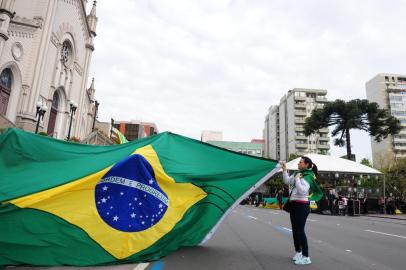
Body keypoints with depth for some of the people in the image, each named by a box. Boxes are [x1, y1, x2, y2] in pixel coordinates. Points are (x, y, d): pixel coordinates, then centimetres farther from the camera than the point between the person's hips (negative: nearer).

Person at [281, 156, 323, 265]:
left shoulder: (308, 176, -14)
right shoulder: (298, 173, 9)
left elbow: (302, 191, -24)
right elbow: (287, 181, 13)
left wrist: (297, 179, -19)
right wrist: (284, 170, 7)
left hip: (302, 205, -8)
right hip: (294, 204, 8)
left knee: (300, 230, -6)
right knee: (295, 229, 16)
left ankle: (306, 257, 4)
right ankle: (298, 252, 31)